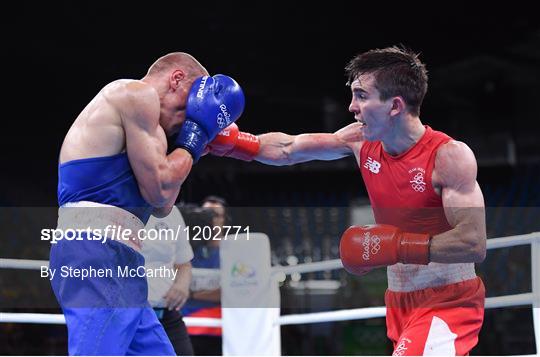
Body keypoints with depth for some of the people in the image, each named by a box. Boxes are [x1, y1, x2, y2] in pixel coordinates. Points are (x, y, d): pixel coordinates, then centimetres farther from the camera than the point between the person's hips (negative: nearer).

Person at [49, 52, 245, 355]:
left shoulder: (125, 106, 29)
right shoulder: (138, 93, -1)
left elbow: (161, 208, 27)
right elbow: (158, 190, -6)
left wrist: (188, 149, 25)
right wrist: (196, 135, 7)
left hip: (114, 262, 11)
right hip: (98, 252, -11)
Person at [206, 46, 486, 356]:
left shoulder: (449, 156, -20)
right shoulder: (361, 141, 0)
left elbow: (474, 244, -25)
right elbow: (287, 150, 10)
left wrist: (398, 247, -28)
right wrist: (229, 142, 0)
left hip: (449, 304, -7)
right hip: (401, 303, 7)